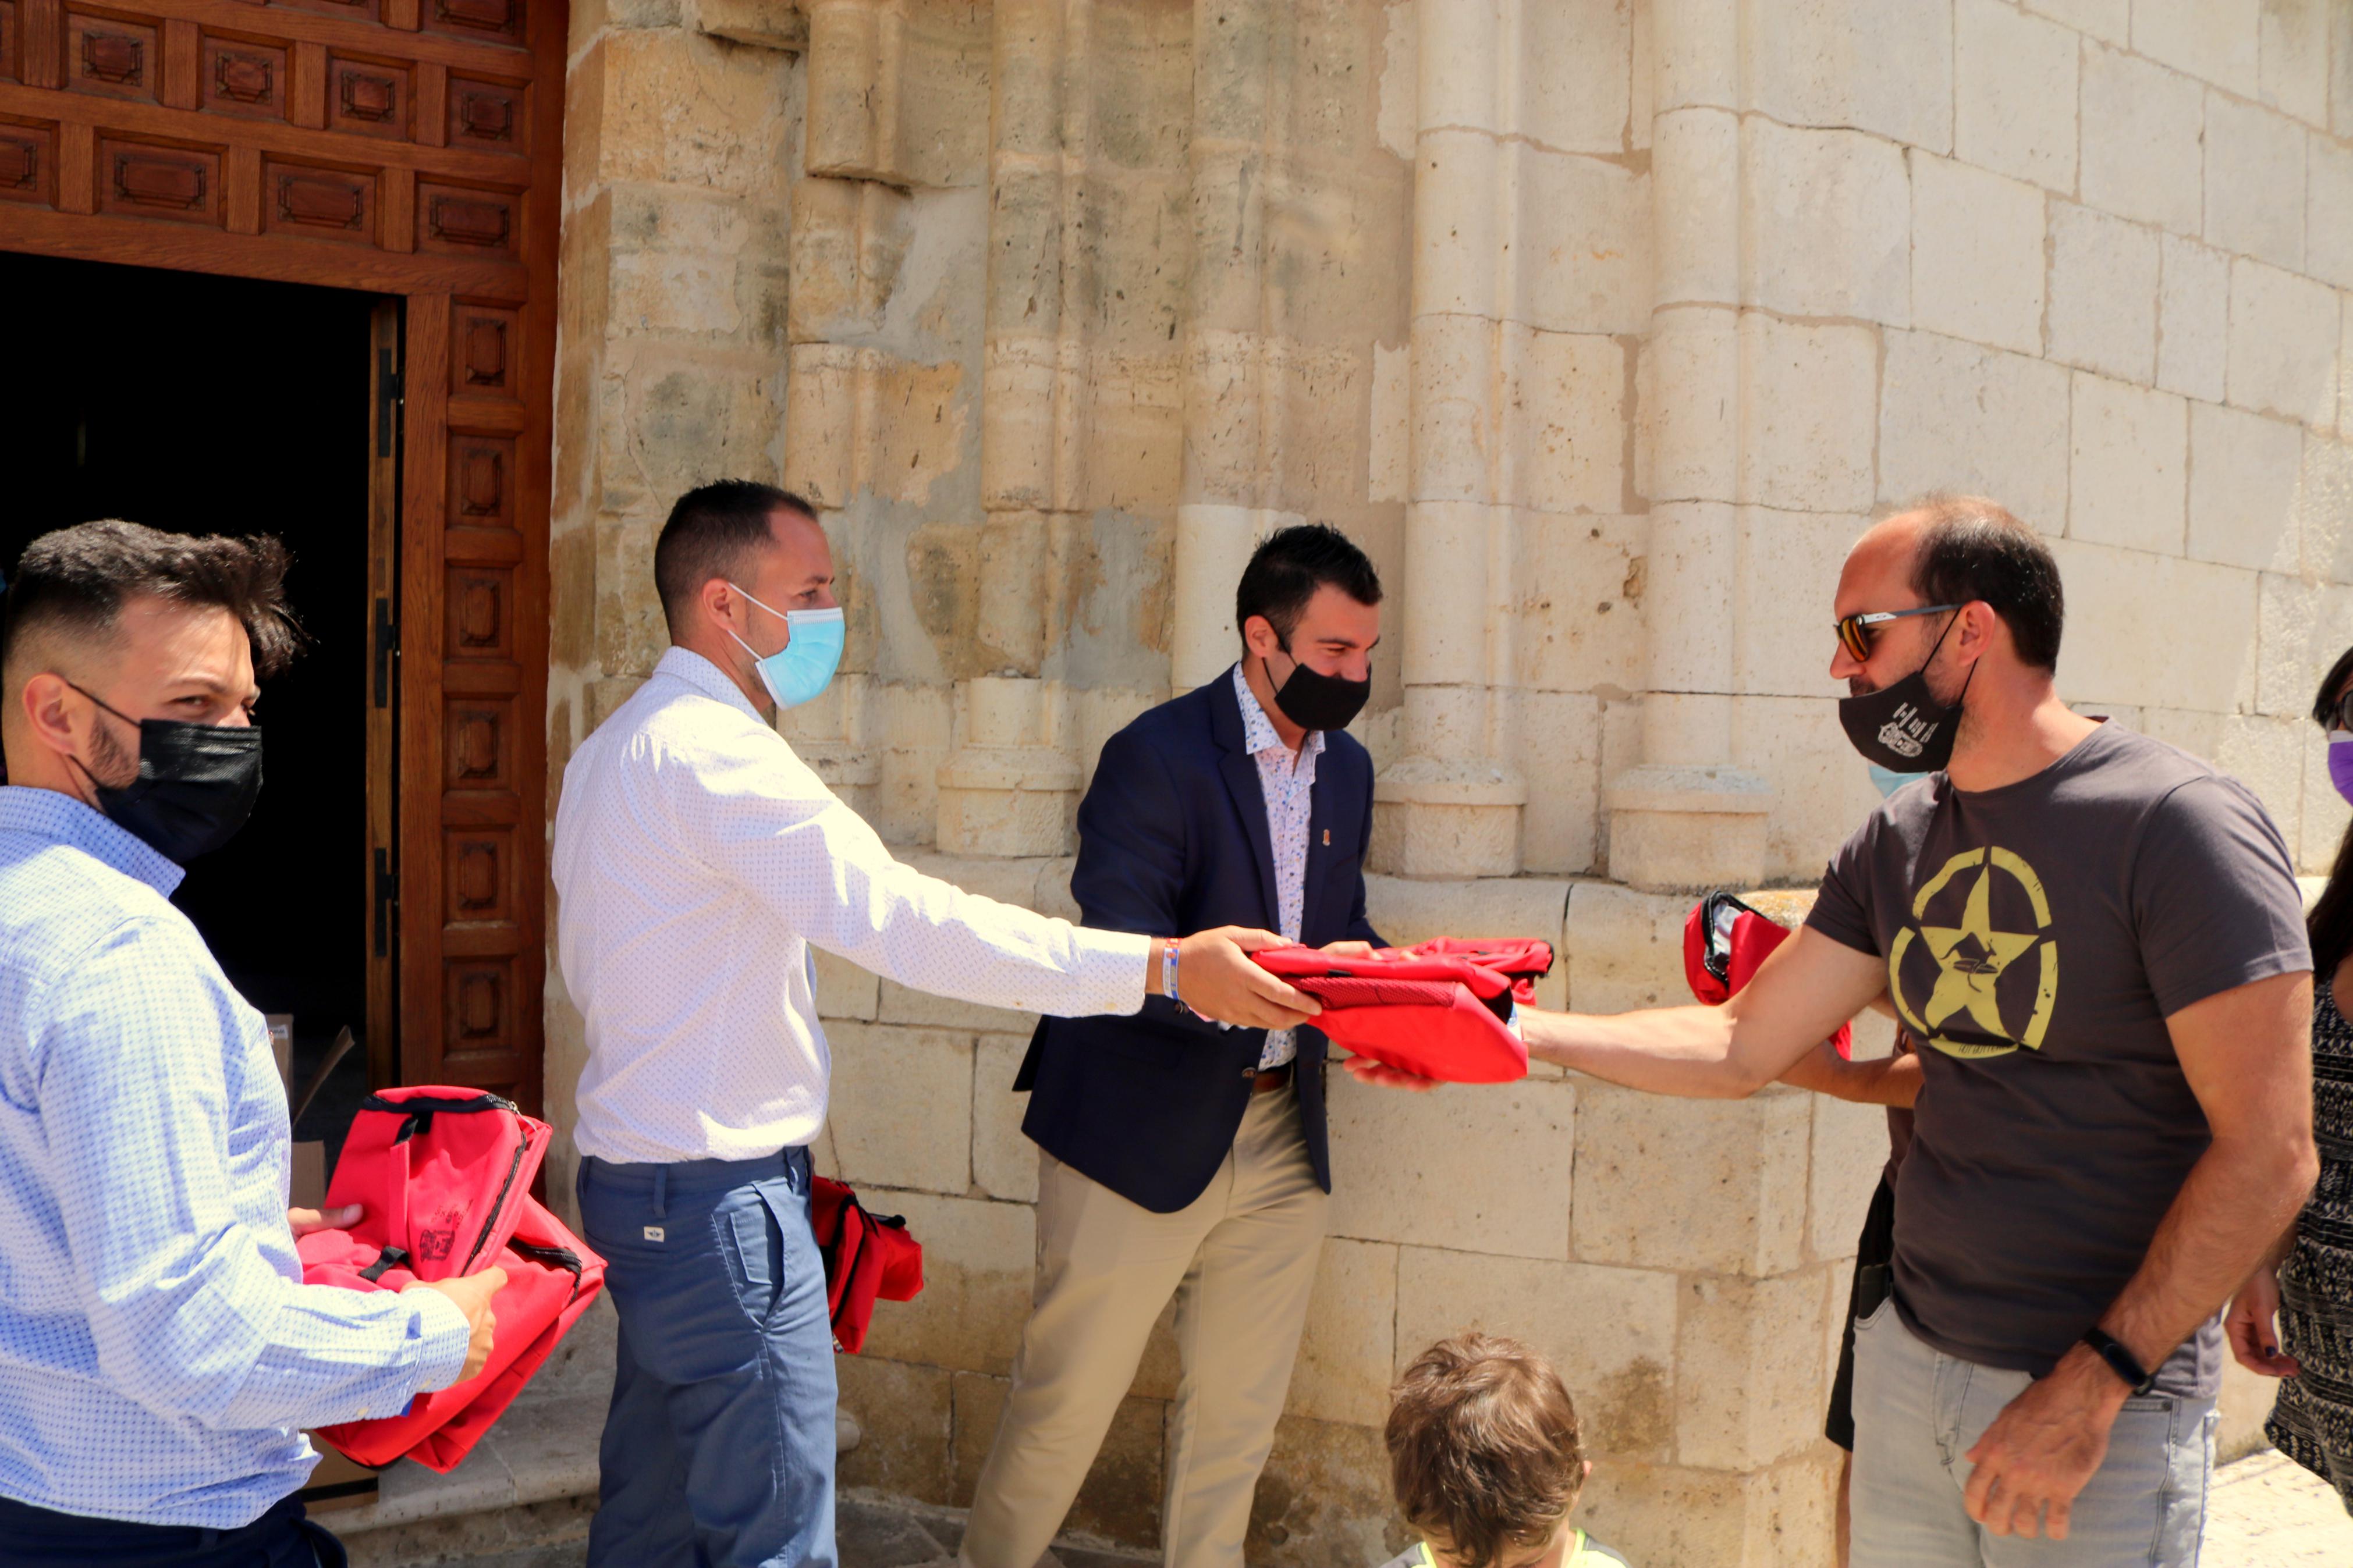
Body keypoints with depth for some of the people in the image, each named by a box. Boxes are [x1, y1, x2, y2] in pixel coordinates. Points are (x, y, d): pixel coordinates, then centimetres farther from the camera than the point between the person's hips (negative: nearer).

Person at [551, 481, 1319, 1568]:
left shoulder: (612, 748, 13)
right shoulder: (715, 752, -20)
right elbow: (907, 921, -29)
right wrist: (1164, 966, -29)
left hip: (634, 1180, 11)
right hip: (718, 1197, -11)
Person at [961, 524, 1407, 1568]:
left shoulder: (1347, 769, 8)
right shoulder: (1155, 758, -15)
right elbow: (1122, 957, -22)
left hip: (1282, 1135, 6)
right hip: (1142, 1137, -6)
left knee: (1237, 1410, 15)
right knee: (1067, 1400, 8)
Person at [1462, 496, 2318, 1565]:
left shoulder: (2179, 826, -15)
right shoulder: (1898, 842, 6)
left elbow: (2268, 1153, -18)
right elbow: (1739, 1047, 9)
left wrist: (2092, 1385, -21)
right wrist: (1520, 1031, 1)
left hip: (2110, 1396, -6)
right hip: (1906, 1357, 6)